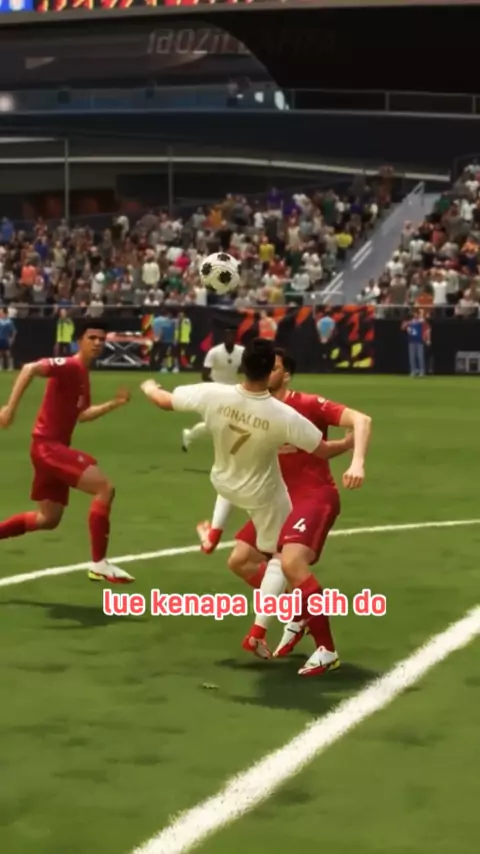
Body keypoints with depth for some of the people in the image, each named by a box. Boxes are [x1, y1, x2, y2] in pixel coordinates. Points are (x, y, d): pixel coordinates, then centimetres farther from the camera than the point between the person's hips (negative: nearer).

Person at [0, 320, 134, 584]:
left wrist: (115, 403, 16)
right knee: (104, 487, -18)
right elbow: (29, 369, -29)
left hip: (53, 447, 10)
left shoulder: (83, 375, 14)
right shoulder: (68, 366, -15)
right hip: (47, 445, -10)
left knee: (48, 519, 18)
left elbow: (82, 414, 26)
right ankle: (99, 564, -15)